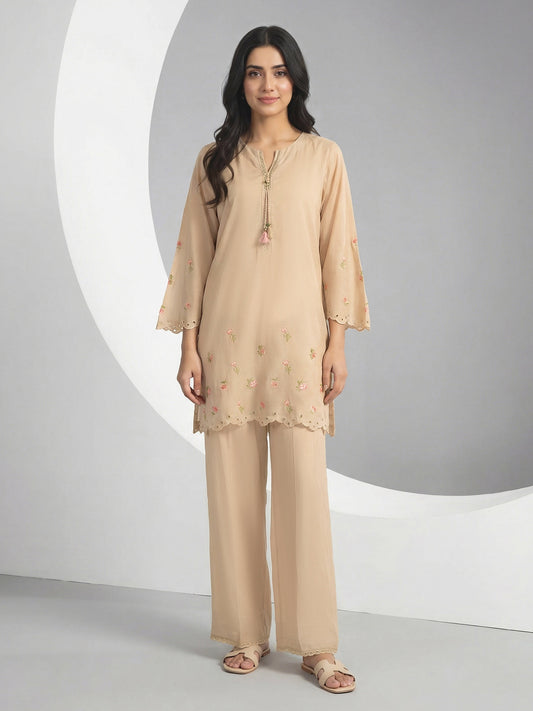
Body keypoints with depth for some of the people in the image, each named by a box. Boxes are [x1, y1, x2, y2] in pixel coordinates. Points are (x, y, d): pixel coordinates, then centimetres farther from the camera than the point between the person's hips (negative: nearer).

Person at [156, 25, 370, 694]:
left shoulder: (324, 156, 8)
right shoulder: (215, 159, 10)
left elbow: (337, 250, 5)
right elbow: (194, 254, 8)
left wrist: (337, 343, -1)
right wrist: (188, 346, 1)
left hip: (297, 336, -1)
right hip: (228, 337, 1)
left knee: (304, 488, -5)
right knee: (233, 489, 4)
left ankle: (315, 644, 6)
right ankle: (246, 633, 17)